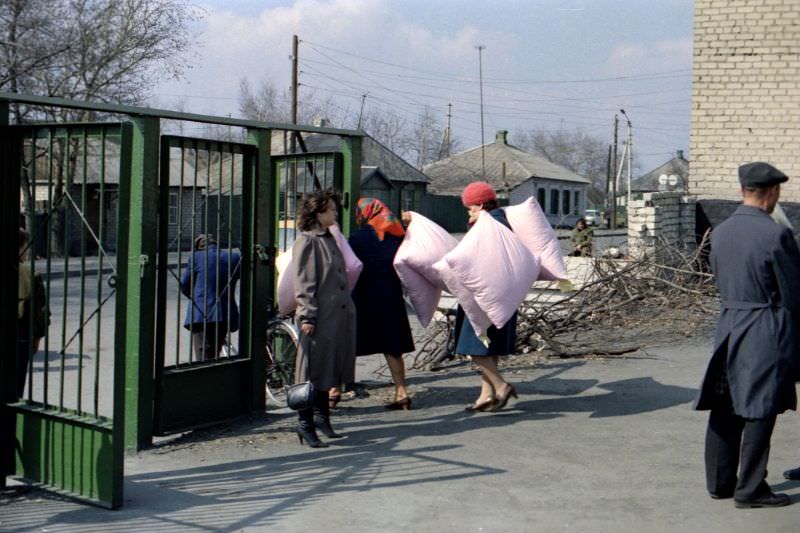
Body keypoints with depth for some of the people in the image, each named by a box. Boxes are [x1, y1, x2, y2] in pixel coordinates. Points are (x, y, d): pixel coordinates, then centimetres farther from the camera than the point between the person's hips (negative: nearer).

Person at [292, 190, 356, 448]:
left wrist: (347, 307, 20)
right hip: (318, 317, -8)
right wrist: (307, 315, -18)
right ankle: (305, 423, 3)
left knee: (328, 368, 13)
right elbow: (304, 282, -13)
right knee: (313, 369, -3)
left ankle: (321, 418, 23)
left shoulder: (329, 239, 17)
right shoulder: (306, 241, -9)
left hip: (338, 316, 8)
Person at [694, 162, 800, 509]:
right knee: (759, 411, 2)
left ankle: (719, 481, 23)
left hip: (728, 326, 7)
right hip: (766, 331, -6)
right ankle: (750, 490, 9)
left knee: (725, 408, 13)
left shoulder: (720, 233, 5)